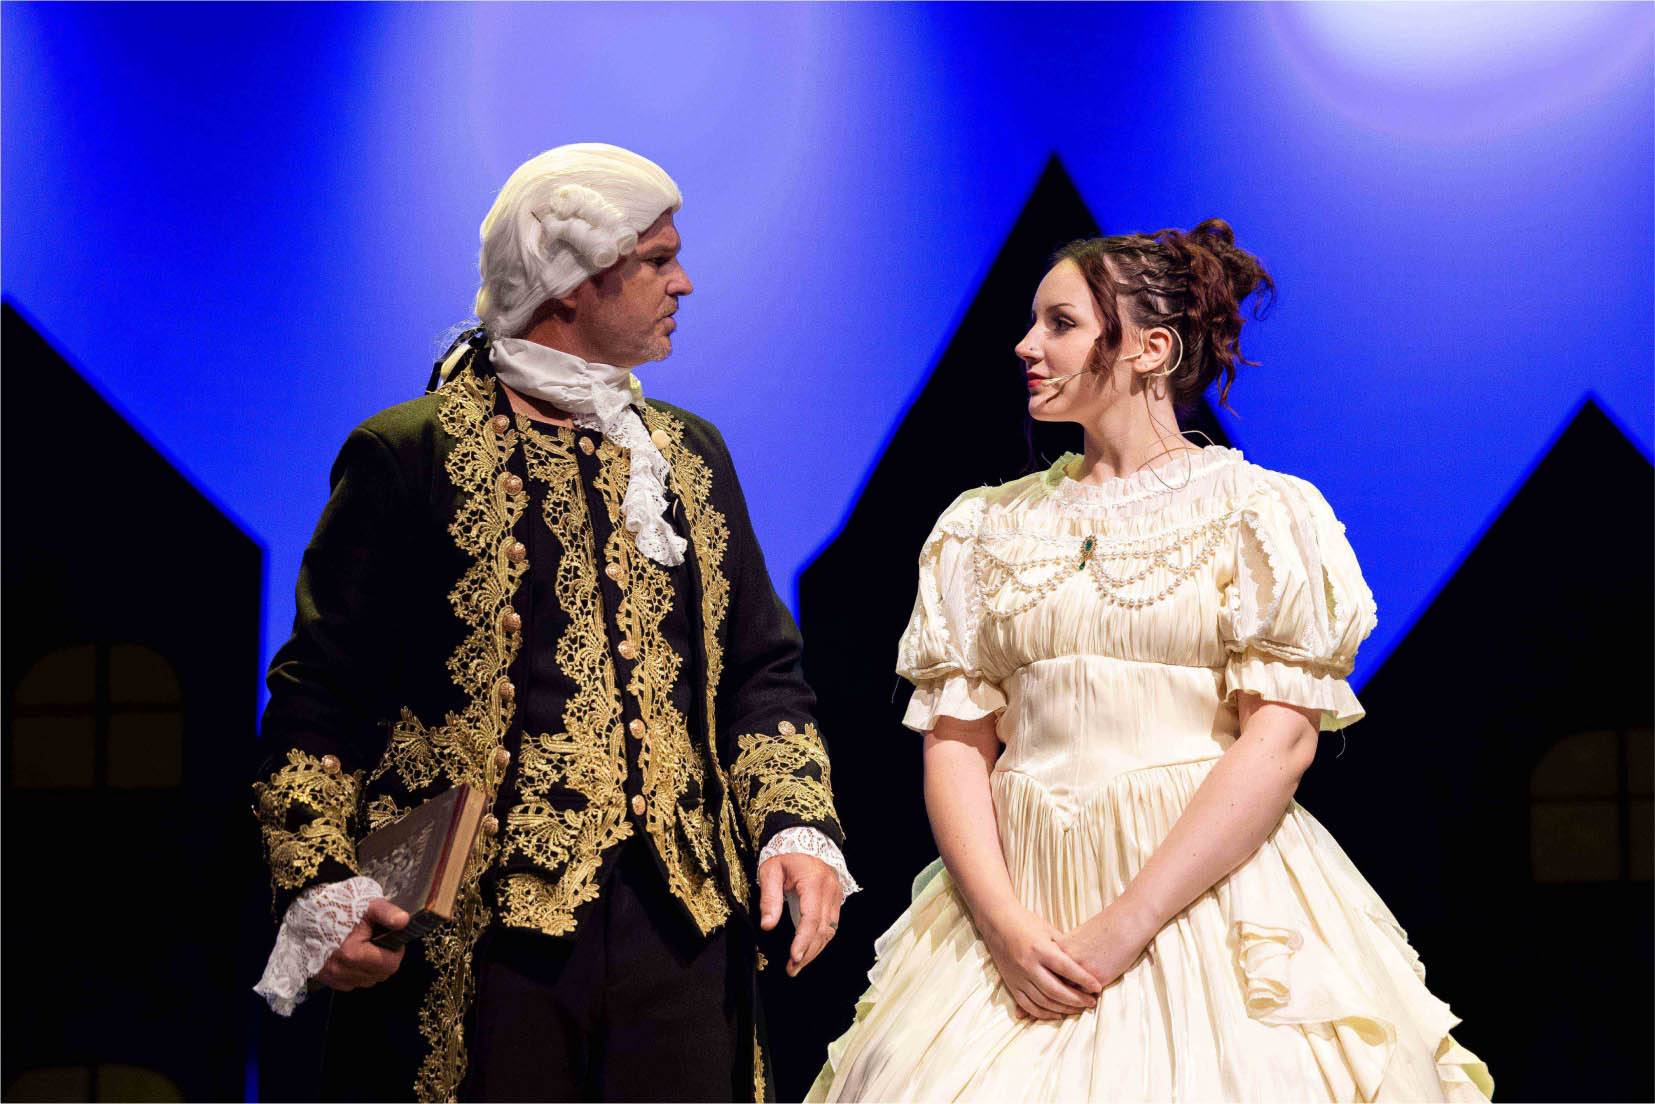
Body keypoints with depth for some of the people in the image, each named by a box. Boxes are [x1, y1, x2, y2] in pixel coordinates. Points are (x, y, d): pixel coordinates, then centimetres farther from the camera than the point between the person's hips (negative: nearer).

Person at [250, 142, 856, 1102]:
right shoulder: (409, 456, -1)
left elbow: (759, 666, 17)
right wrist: (323, 889, -10)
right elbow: (322, 690, -1)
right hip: (474, 942, -4)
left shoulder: (691, 454, 16)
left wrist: (797, 825, 1)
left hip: (683, 927, 5)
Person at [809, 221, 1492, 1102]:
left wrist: (1126, 925, -16)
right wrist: (1004, 920, -10)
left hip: (1210, 889, -3)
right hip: (1016, 891, 3)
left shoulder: (1262, 511, -1)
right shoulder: (985, 525, 12)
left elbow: (1281, 739, -9)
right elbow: (955, 736, 6)